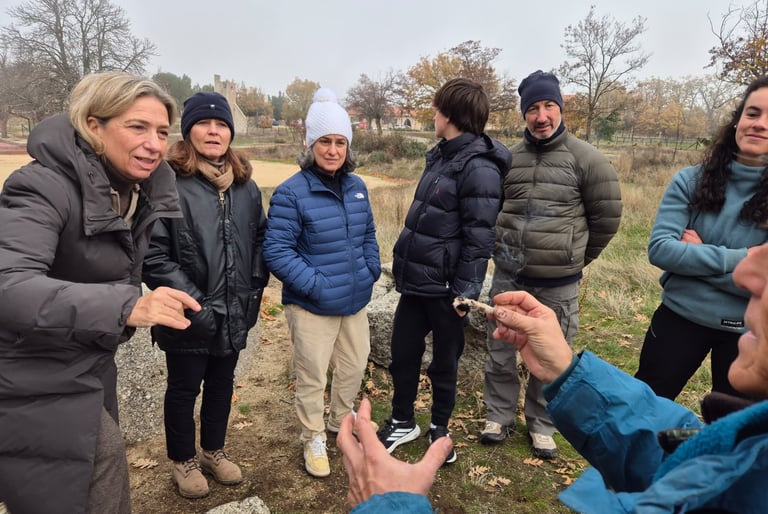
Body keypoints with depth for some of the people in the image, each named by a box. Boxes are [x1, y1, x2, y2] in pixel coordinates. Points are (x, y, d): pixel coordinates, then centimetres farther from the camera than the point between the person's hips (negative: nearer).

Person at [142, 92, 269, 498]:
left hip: (235, 314, 5)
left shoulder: (245, 185, 4)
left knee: (222, 385, 21)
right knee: (184, 389, 15)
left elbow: (261, 238, 14)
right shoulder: (169, 183, -16)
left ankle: (214, 451, 44)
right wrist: (191, 301, -20)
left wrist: (255, 287, 4)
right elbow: (152, 255, -18)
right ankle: (183, 461, 39)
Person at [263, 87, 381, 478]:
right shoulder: (291, 192, -17)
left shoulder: (356, 186, 4)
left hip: (355, 300, 6)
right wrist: (314, 284, -22)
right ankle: (313, 439, 33)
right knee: (312, 377, 8)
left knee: (354, 366, 21)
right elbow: (276, 250, -18)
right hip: (312, 306, -6)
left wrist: (372, 269, 4)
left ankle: (341, 420, 47)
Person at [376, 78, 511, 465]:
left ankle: (439, 427, 33)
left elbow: (478, 238, -20)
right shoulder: (440, 156, 12)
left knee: (444, 362, 12)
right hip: (416, 279, 8)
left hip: (445, 286, -8)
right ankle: (402, 422, 35)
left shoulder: (478, 168, -17)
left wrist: (465, 290, -19)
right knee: (403, 354, 15)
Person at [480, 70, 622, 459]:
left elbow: (607, 217, 0)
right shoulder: (509, 158, 2)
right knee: (500, 351, 12)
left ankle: (541, 425, 31)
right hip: (508, 275, 3)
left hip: (558, 282, -2)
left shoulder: (586, 159, -7)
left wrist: (576, 258, 7)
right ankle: (499, 416, 31)